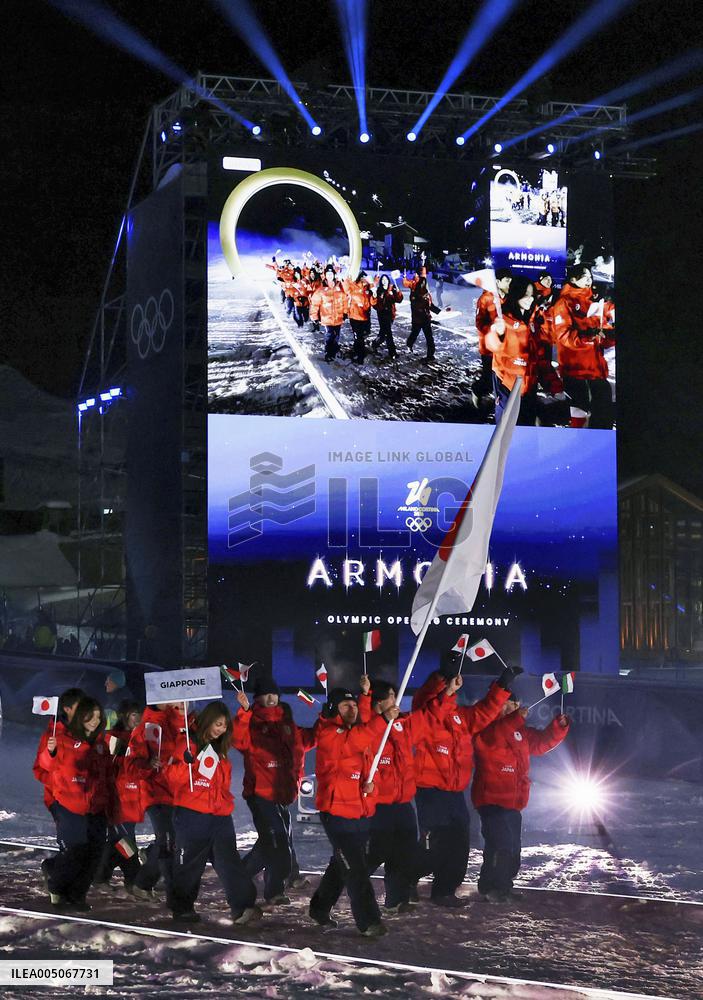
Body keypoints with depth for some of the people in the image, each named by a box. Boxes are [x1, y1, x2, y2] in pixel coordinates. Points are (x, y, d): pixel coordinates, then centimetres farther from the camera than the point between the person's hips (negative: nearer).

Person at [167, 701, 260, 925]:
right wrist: (186, 763, -25)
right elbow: (173, 778, -9)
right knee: (188, 864, 5)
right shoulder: (189, 744, -5)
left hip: (220, 816, 5)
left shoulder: (221, 749, 15)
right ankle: (181, 907, 20)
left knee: (229, 860, -6)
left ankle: (242, 907, -13)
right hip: (191, 814, -5)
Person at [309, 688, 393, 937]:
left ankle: (320, 909, 35)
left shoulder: (362, 733, 13)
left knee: (341, 865, 19)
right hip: (337, 812, -8)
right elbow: (351, 741, -32)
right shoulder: (328, 734, -11)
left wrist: (370, 781, -1)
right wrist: (382, 720, -41)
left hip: (361, 812, 8)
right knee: (355, 870, -10)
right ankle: (369, 922, -6)